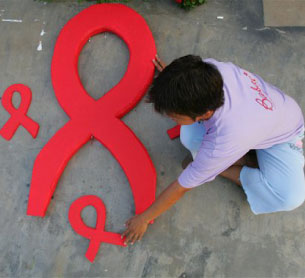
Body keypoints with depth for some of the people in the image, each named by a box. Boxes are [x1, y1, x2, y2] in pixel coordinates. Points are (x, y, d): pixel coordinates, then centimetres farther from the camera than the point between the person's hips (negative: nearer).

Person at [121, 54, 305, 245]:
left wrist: (144, 219, -15)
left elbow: (181, 187, -30)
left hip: (282, 136, -5)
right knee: (189, 137, -22)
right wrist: (171, 77, 14)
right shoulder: (209, 68, -34)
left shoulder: (223, 143, -44)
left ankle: (226, 171, -7)